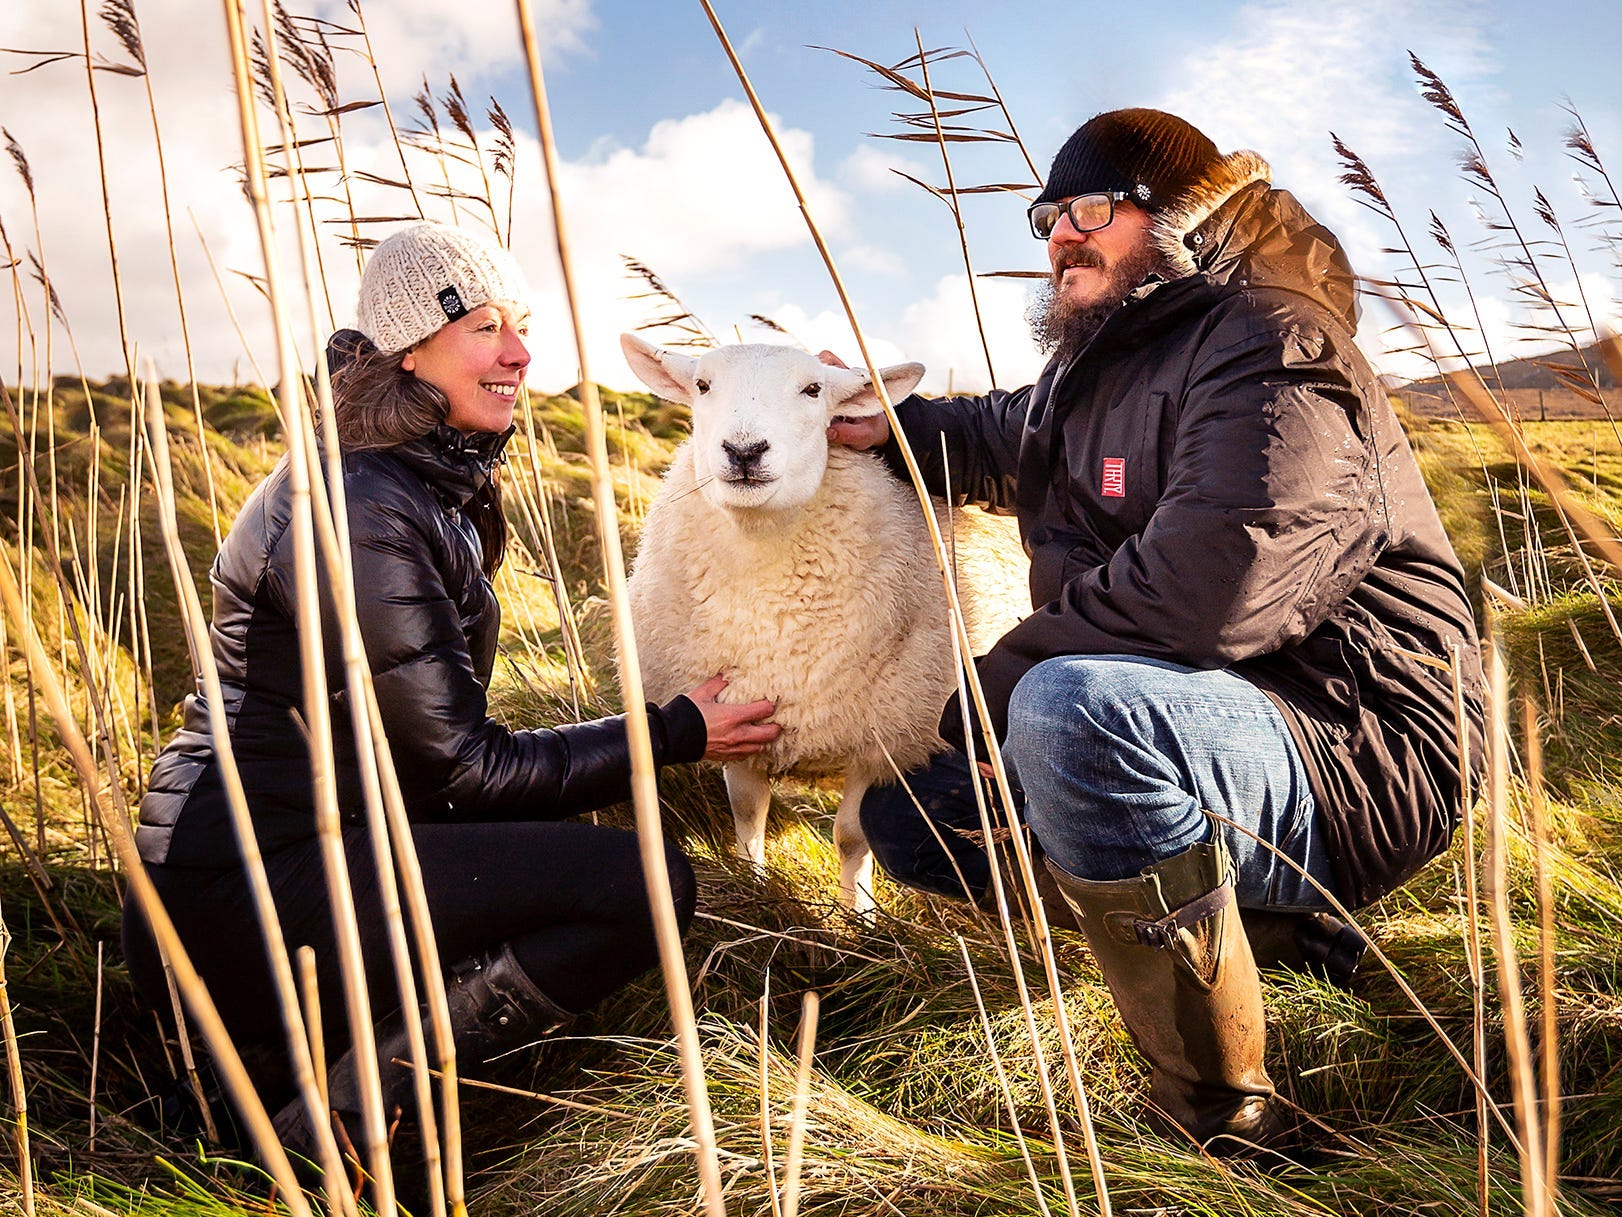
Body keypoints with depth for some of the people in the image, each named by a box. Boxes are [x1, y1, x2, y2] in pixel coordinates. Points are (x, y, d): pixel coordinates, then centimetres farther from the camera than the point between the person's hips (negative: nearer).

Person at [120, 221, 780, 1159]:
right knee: (645, 879, -19)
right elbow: (463, 763, -16)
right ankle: (335, 1121, -12)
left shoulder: (438, 484, 12)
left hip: (307, 841, 10)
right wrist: (674, 735, -8)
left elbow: (442, 739, 17)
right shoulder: (359, 510, -18)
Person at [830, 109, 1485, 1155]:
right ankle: (1264, 914, 11)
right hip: (1171, 733, 10)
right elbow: (998, 438, 37)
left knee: (1074, 703, -39)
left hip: (1351, 758, -10)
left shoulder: (1269, 348, -15)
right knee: (906, 811, 12)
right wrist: (883, 425, 15)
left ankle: (1222, 1114, -23)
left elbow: (1204, 589, -30)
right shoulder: (1096, 371, 15)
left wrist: (989, 684, -18)